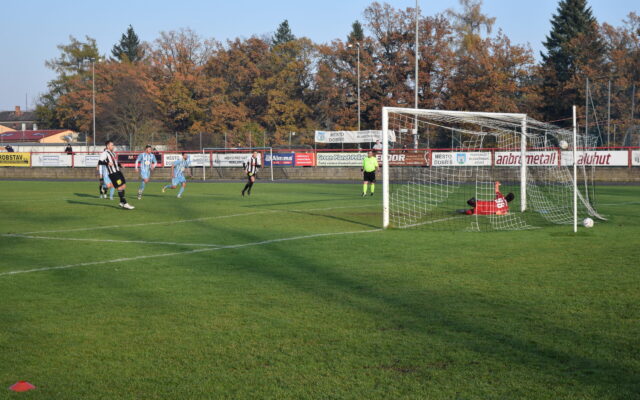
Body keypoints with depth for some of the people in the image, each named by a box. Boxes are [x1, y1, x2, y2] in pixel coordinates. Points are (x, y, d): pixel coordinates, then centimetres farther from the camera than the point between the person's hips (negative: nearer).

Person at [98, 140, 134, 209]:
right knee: (120, 188, -10)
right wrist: (107, 163, -32)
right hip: (112, 173, -9)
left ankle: (122, 203, 21)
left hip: (118, 172, 9)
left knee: (123, 186, 10)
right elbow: (100, 162, -17)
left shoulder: (112, 153, 19)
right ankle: (125, 204, -8)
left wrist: (120, 165, 14)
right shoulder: (105, 153, -8)